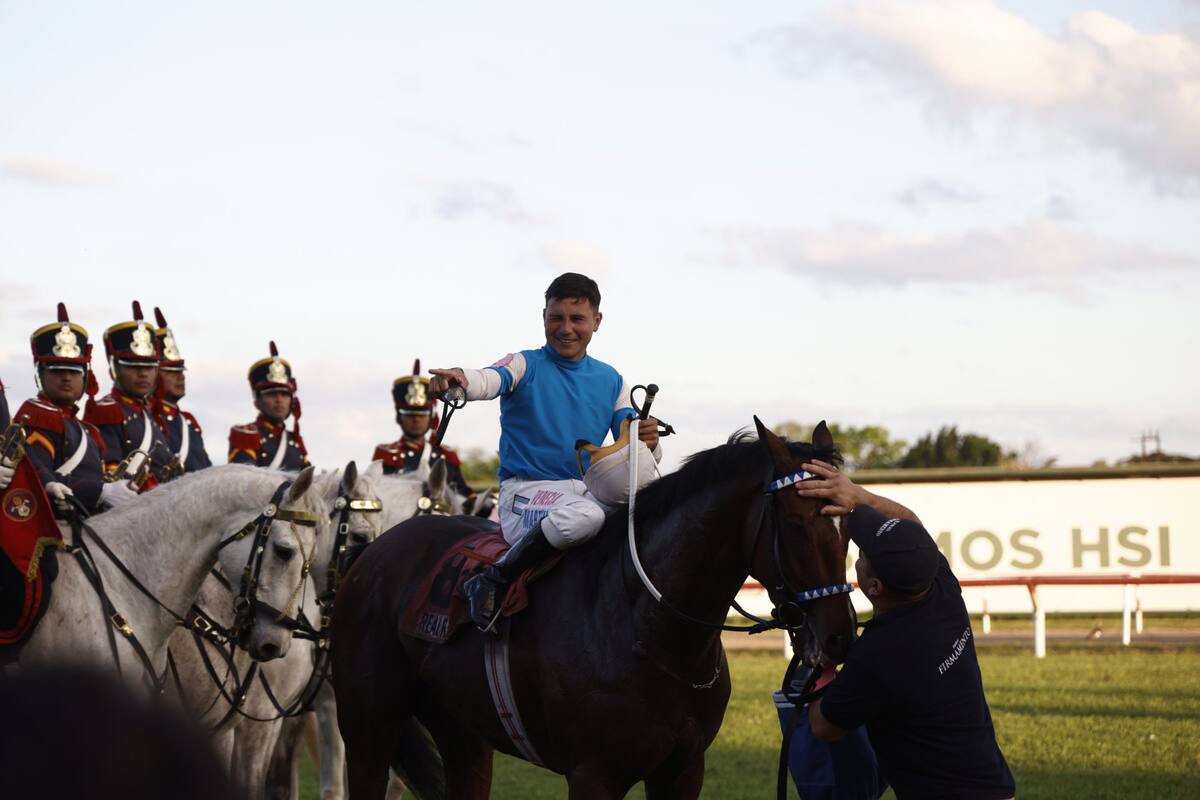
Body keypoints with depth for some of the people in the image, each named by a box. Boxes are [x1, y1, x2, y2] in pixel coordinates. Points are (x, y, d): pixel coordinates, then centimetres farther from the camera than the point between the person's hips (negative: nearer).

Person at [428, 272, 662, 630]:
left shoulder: (610, 381, 14)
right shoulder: (527, 366, 1)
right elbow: (490, 380, -22)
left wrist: (648, 441, -15)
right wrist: (457, 379, -46)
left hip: (587, 490, 6)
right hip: (527, 491, -6)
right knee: (585, 515, -37)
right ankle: (492, 582, -22)